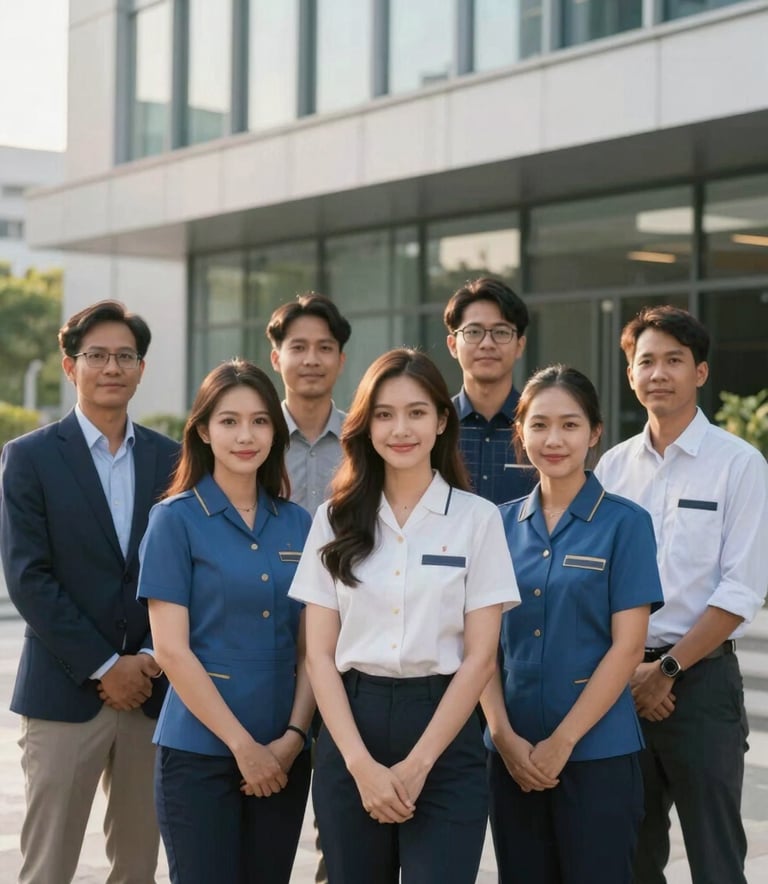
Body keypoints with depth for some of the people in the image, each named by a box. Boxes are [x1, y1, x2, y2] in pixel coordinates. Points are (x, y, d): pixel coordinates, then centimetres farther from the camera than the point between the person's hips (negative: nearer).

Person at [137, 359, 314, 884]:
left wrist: (293, 737, -6)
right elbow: (171, 649, -9)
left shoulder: (297, 524, 8)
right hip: (200, 752, -4)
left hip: (284, 756, 4)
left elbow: (310, 648, 8)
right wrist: (243, 745, -11)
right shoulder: (176, 519, -4)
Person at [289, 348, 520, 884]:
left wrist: (415, 765, -9)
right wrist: (361, 763, -9)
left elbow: (480, 657, -2)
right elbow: (320, 654, 3)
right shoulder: (336, 519, 6)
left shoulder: (477, 518, 1)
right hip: (351, 727, 2)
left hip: (445, 740, -2)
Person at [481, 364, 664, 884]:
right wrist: (505, 736, -7)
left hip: (597, 750, -3)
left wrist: (562, 741, -12)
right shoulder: (502, 524, 7)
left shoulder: (624, 523, -3)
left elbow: (627, 647, -8)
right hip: (513, 753, 3)